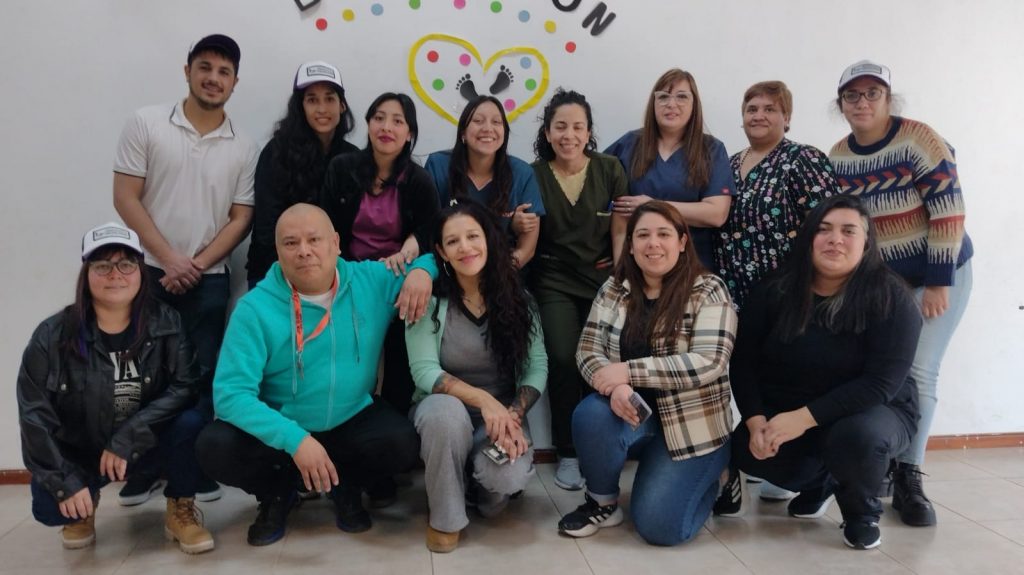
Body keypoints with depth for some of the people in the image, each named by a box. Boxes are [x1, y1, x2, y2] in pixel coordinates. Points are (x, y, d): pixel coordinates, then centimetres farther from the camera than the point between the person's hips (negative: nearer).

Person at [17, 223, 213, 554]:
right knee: (49, 508, -26)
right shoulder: (52, 336, -12)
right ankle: (84, 505, 14)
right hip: (79, 451, 1)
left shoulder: (167, 323, -13)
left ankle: (180, 510, -4)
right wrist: (65, 481, -16)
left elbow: (186, 387, -20)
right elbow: (34, 413, -11)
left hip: (145, 444, 0)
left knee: (192, 422, -30)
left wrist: (126, 440, -28)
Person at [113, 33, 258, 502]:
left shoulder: (243, 149, 4)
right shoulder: (146, 123, 0)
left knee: (203, 375, 5)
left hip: (209, 279, 1)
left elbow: (240, 219, 1)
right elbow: (125, 198, -4)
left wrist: (197, 266, -10)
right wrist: (170, 259, -11)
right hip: (148, 271, 0)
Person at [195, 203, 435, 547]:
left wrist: (421, 270, -17)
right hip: (280, 428, -1)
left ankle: (347, 487, 8)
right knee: (214, 448, -26)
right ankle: (278, 492, 7)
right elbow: (230, 392, -23)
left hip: (353, 421, 1)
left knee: (402, 443, -28)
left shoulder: (372, 280, -7)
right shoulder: (255, 308, -16)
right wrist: (295, 439, -35)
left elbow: (431, 257, 9)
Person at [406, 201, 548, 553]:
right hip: (444, 411, 0)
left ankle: (486, 485, 11)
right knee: (447, 410, -37)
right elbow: (424, 371, -17)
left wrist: (513, 415, -23)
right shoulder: (429, 300, -9)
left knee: (509, 476, -31)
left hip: (503, 415, 1)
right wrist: (483, 399, -30)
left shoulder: (517, 299, -3)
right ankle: (446, 519, -11)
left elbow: (537, 367, -6)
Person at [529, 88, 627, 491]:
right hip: (554, 283, 0)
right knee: (564, 360, -17)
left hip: (603, 279, 1)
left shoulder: (609, 169, 1)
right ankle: (568, 453, 1)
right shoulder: (533, 175, 0)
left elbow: (620, 231, 1)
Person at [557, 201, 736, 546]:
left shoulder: (708, 291, -10)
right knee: (590, 414, -30)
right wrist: (615, 385, -24)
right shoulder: (613, 289, 3)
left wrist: (628, 371, -23)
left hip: (693, 424, -3)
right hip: (632, 412, 3)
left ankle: (707, 480, 19)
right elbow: (588, 351, -1)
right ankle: (603, 502, -2)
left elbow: (707, 364, -20)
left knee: (658, 526, -14)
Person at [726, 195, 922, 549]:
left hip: (870, 412, -3)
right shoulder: (775, 291, -6)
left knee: (857, 436, -37)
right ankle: (819, 482, 12)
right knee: (745, 449, -24)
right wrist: (756, 421, -21)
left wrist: (805, 417, -31)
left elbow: (882, 383, -23)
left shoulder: (890, 297, -16)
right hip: (782, 413, 4)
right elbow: (743, 362, -5)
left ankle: (861, 511, 1)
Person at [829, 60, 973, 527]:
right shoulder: (836, 158, -1)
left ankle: (908, 479, 5)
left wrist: (938, 283, -18)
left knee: (918, 373, -6)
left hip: (937, 275, -4)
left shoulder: (919, 139, -16)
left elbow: (948, 212, -18)